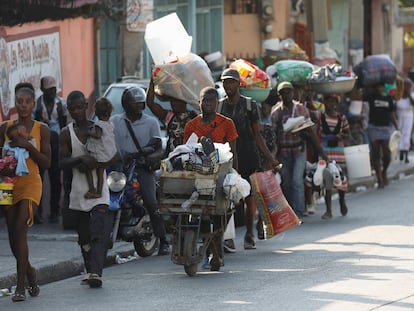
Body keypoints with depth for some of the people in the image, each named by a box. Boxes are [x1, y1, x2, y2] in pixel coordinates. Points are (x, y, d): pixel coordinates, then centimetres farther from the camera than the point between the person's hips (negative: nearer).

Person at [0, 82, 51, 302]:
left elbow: (47, 163, -1)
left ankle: (20, 286, -16)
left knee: (20, 230, -18)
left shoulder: (41, 129, 1)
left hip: (31, 184, -3)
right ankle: (30, 273, 34)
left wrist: (29, 146, -15)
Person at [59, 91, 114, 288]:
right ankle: (90, 271, 20)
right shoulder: (66, 133, 7)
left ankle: (95, 272, -24)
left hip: (99, 189, -2)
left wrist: (93, 164, -15)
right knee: (84, 236, 8)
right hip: (78, 191, 2)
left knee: (100, 234, -15)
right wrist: (80, 160, -20)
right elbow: (62, 162, -1)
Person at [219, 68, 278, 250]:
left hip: (248, 158, -1)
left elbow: (257, 135, 7)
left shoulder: (249, 105, 5)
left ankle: (249, 235, 17)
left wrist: (269, 158, 0)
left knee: (249, 198, 4)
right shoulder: (219, 107, 10)